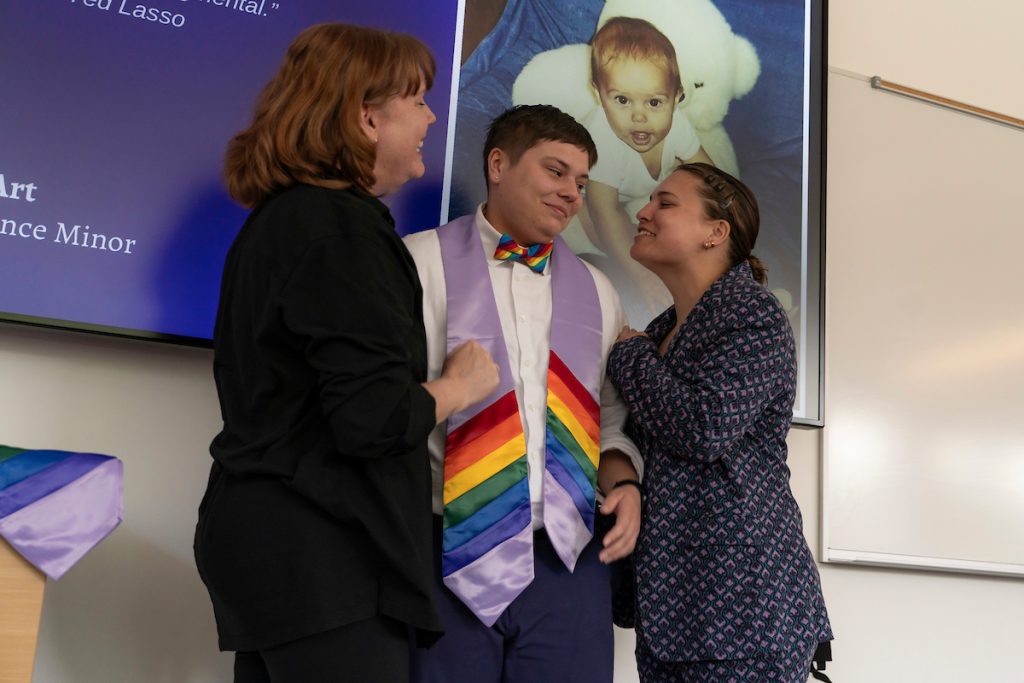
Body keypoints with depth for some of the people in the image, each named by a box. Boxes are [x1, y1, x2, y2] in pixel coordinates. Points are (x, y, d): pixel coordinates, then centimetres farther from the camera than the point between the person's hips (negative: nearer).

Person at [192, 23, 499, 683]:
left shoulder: (281, 218, 14)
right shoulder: (343, 227, -16)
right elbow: (374, 418, -23)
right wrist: (461, 385, -4)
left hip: (264, 538, 10)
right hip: (323, 559, -10)